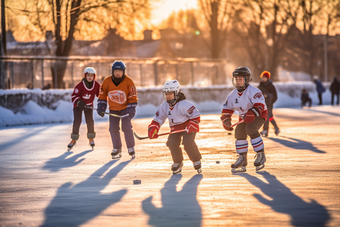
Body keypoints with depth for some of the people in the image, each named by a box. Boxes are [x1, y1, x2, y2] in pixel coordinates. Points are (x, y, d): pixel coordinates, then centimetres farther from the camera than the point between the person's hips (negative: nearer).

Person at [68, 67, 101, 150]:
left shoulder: (96, 85, -15)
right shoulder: (80, 85, -26)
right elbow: (74, 96, -24)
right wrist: (79, 102, -39)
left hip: (89, 105, 3)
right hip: (78, 105, -3)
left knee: (90, 121, -5)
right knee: (77, 121, -10)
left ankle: (91, 139, 13)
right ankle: (74, 139, 2)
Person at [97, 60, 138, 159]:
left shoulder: (128, 81, -17)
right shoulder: (107, 81, -12)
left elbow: (133, 96, -11)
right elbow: (102, 94, 0)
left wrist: (131, 109, -16)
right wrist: (101, 106, -5)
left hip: (125, 108, -3)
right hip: (113, 109, 3)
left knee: (126, 128, -12)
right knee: (113, 129, 1)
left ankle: (131, 148, 1)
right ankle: (117, 149, 15)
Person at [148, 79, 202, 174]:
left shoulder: (184, 104, -25)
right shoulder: (164, 106, -4)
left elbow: (196, 116, -23)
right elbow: (158, 119, 3)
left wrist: (190, 128, -30)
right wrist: (152, 129, -14)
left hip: (189, 126, -6)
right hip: (175, 127, 6)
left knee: (188, 142, -27)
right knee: (172, 142, -18)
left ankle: (197, 161, -2)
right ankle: (178, 163, 5)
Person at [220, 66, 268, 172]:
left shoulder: (254, 91, -23)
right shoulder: (233, 95, -2)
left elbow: (259, 105, -35)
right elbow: (227, 109, 9)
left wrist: (251, 114, -50)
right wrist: (226, 121, -4)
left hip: (258, 115, -7)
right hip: (243, 117, 7)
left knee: (250, 129, -30)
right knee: (239, 132, -11)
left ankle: (261, 155, -20)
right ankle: (242, 159, 2)